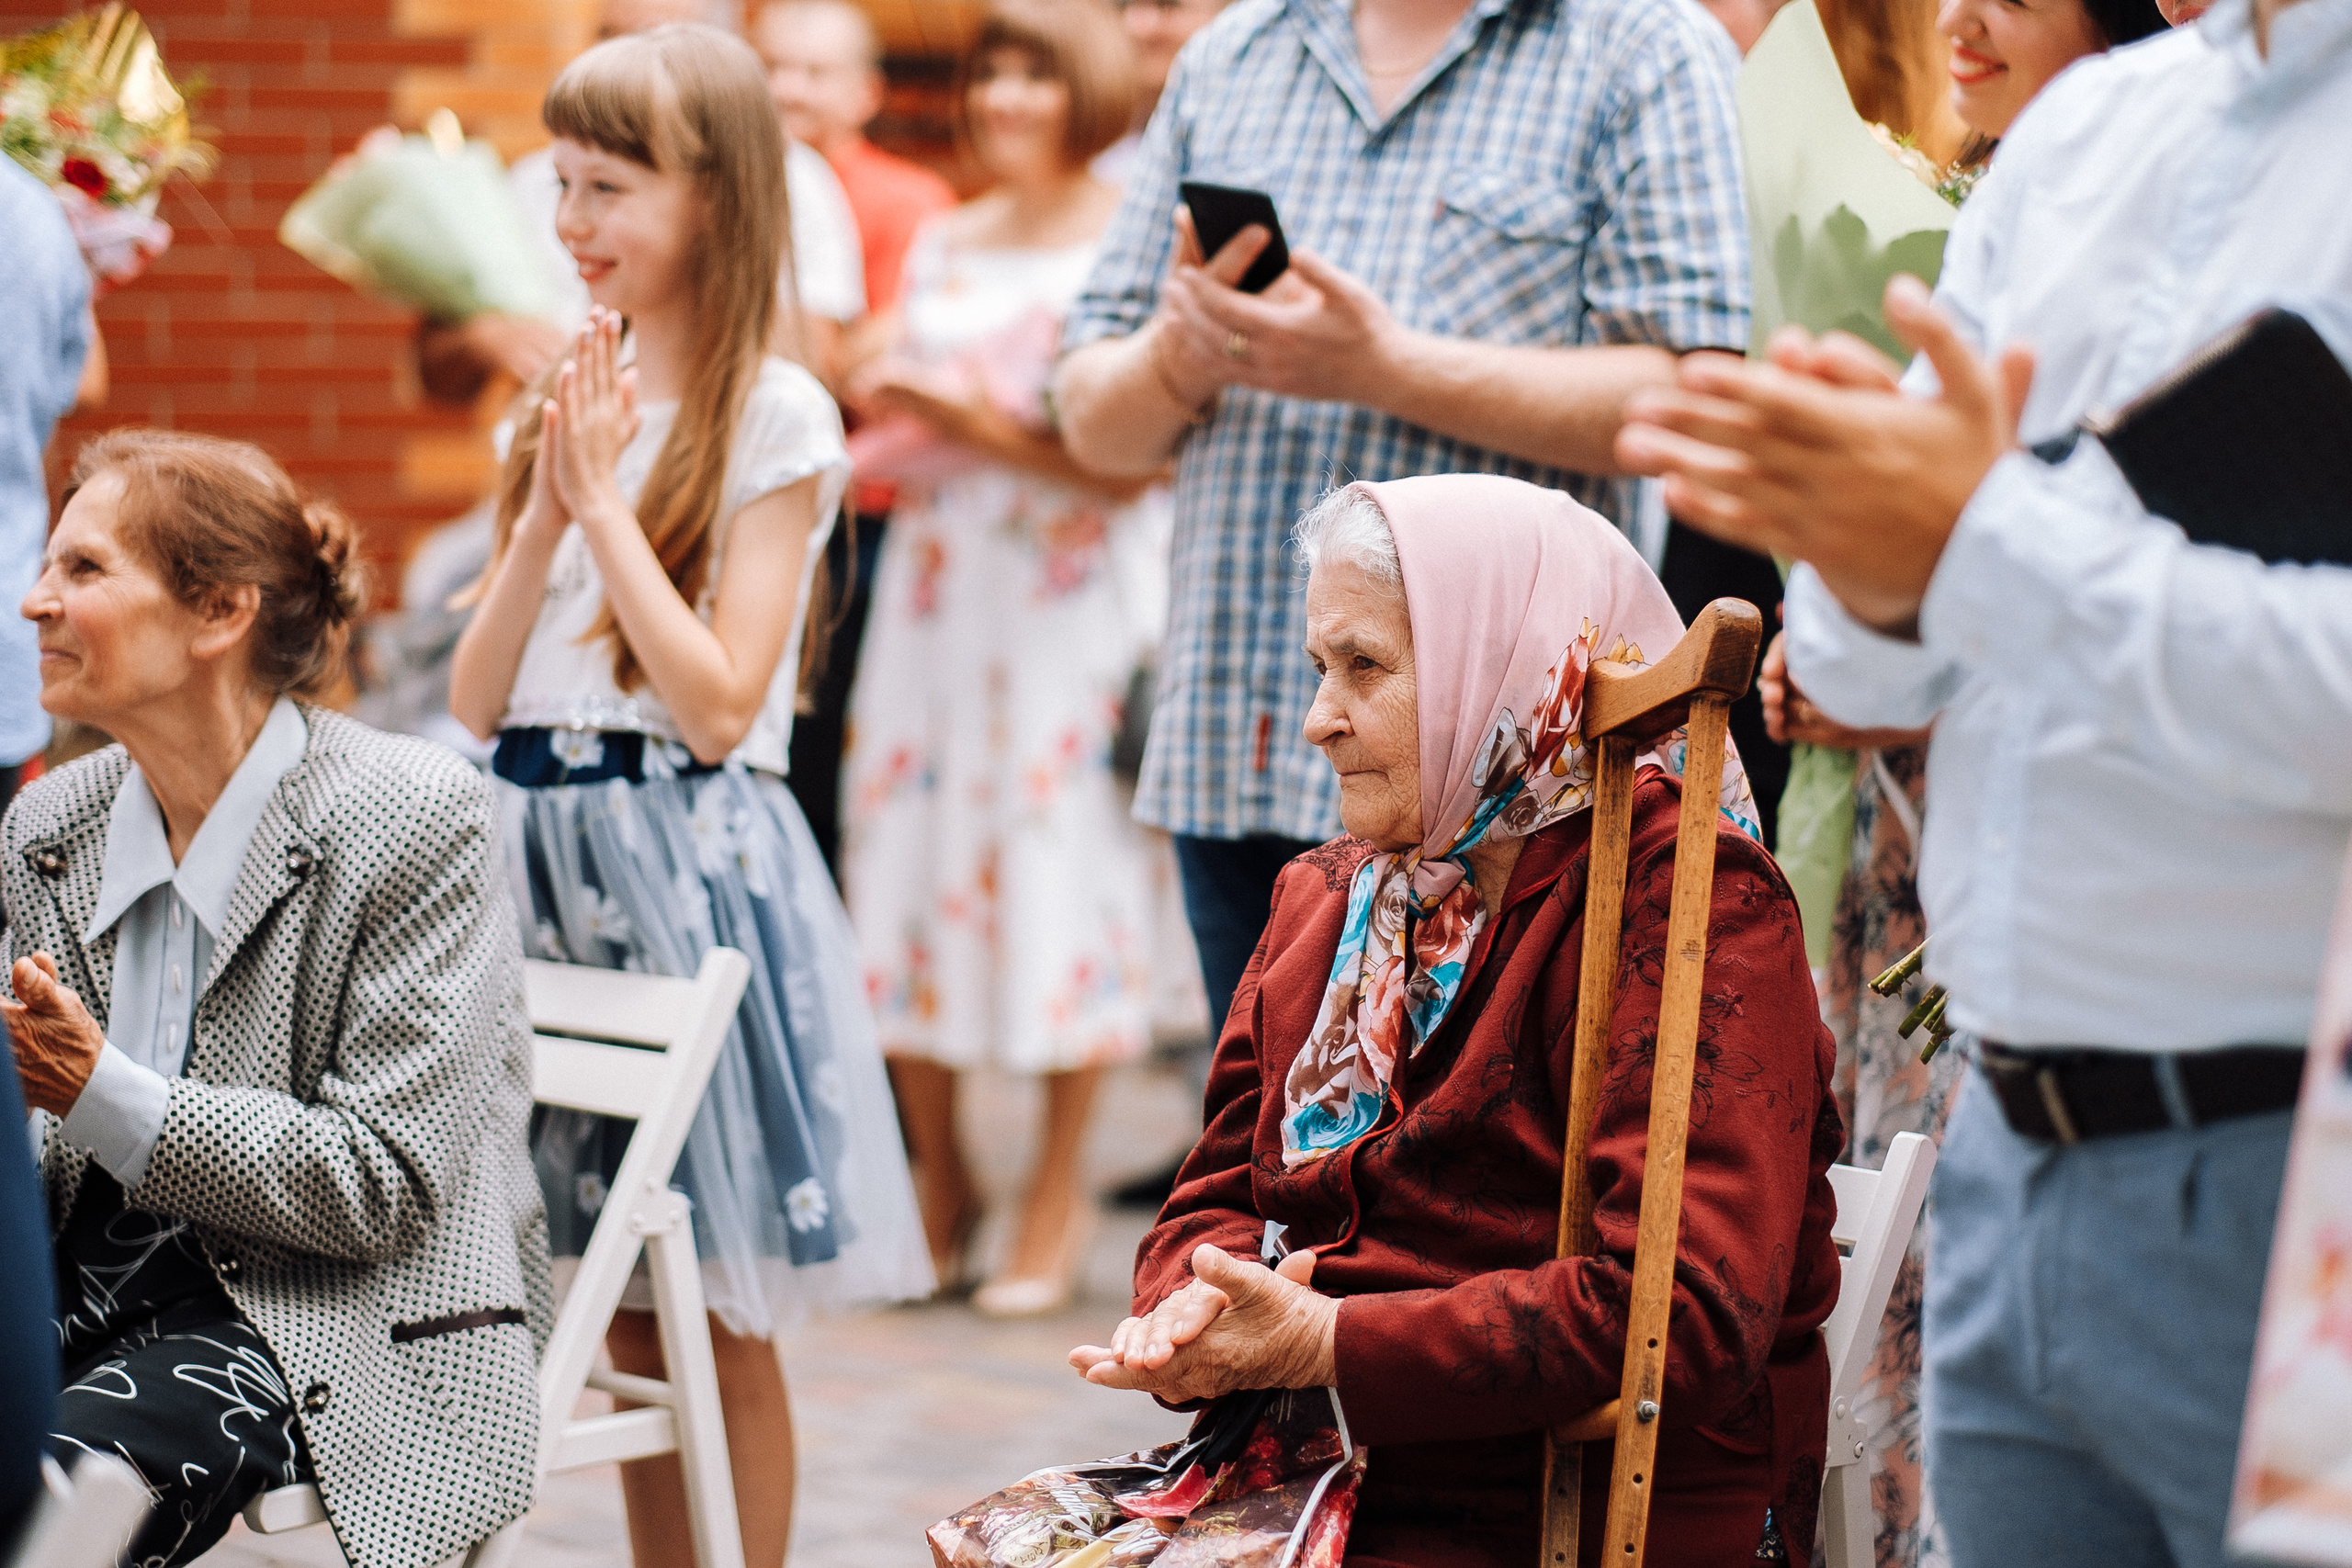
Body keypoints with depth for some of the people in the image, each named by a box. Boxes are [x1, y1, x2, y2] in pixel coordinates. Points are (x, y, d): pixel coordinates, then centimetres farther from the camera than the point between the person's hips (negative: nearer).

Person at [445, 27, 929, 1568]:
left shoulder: (774, 418, -7)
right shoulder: (564, 400, 11)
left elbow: (721, 704, -15)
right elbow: (477, 698, 8)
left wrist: (606, 499, -13)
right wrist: (545, 514, -6)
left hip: (693, 854, -6)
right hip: (547, 848, 6)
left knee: (727, 1325, 2)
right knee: (630, 1313, 12)